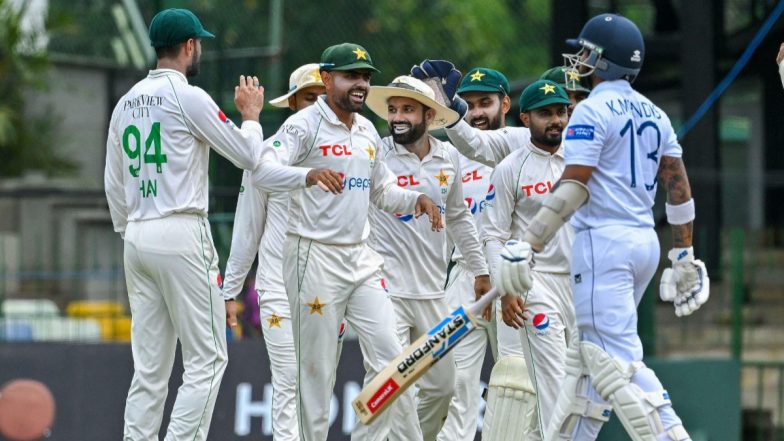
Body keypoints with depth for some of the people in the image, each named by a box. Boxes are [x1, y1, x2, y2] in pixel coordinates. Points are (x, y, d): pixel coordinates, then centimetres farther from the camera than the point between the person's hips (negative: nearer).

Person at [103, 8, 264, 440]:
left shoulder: (126, 104, 14)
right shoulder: (189, 97, -7)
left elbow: (113, 184, 17)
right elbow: (248, 155, -2)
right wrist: (251, 114, 16)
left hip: (137, 238, 7)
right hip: (181, 233, -7)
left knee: (149, 365, 8)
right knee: (206, 357, -4)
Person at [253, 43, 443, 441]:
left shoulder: (368, 131, 15)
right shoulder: (304, 124, -9)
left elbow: (381, 191, 26)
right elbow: (263, 172, -24)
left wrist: (415, 200, 5)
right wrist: (309, 175, -42)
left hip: (361, 259, 7)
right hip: (315, 258, -7)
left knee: (388, 357, 1)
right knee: (315, 369, -3)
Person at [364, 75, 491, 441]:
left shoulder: (449, 157, 10)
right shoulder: (375, 155, -6)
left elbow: (458, 218, 22)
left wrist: (480, 270, 24)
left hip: (432, 292, 5)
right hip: (387, 290, -5)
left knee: (441, 386, 10)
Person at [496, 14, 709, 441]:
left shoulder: (593, 111, -9)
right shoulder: (653, 114, 14)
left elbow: (572, 189, -16)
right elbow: (678, 186, 13)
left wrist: (526, 246, -18)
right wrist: (684, 256, 17)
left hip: (603, 241, -9)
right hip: (646, 243, 9)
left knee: (617, 358, -12)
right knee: (590, 354, 15)